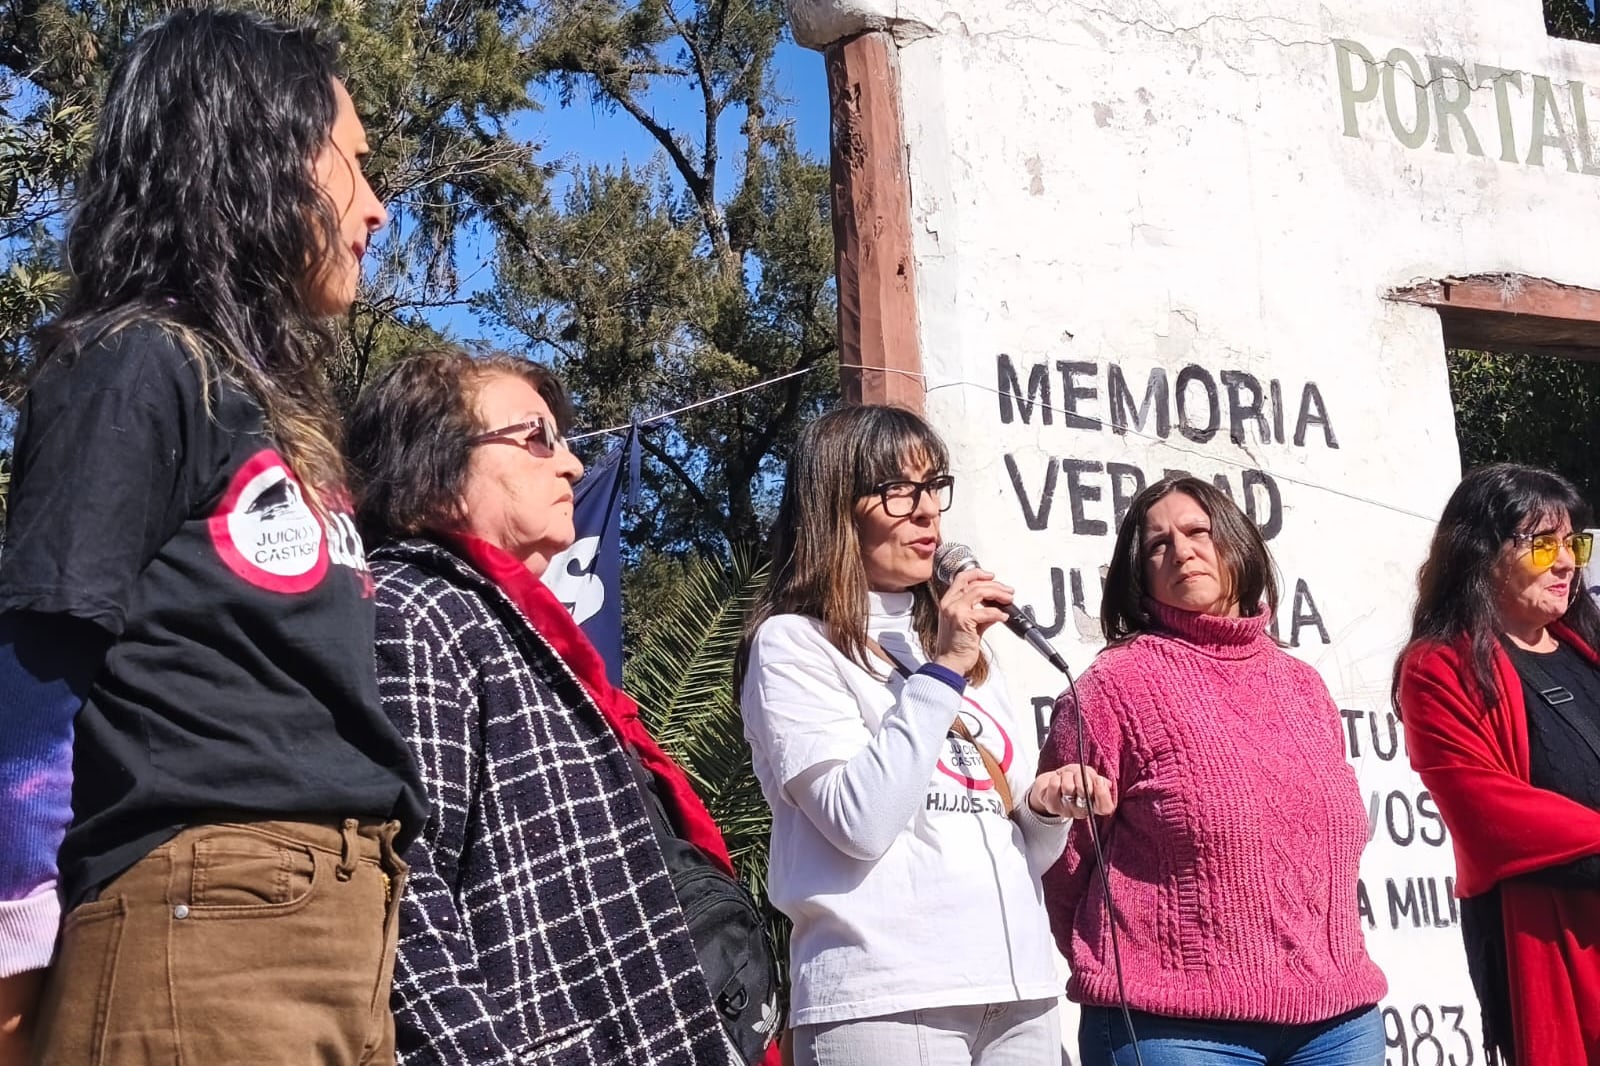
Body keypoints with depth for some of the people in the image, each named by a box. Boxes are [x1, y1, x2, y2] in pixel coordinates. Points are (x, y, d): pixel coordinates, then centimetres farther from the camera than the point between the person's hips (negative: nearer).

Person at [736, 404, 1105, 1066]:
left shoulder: (963, 646, 18)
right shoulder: (793, 644, -3)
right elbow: (861, 823, -17)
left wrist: (1046, 809, 1)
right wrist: (942, 669, -14)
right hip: (883, 999, -6)